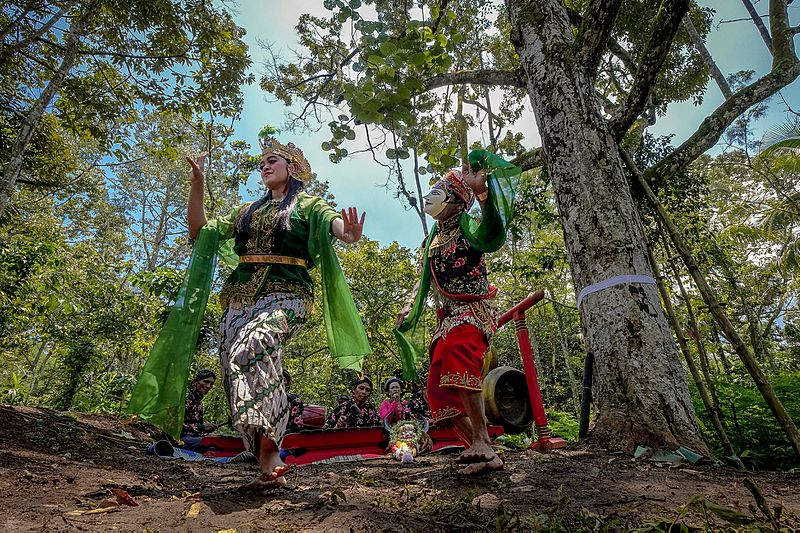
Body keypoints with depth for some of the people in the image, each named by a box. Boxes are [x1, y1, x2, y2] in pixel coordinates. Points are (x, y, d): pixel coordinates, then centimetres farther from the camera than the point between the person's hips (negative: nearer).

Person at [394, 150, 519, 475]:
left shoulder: (467, 227, -3)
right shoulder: (432, 240, 19)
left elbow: (493, 231, -28)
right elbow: (425, 279, 27)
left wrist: (482, 189, -39)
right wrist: (409, 308, 19)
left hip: (472, 309, -8)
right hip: (447, 316, 8)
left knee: (458, 355, -38)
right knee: (438, 386, 3)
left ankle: (482, 441, -34)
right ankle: (475, 445, 10)